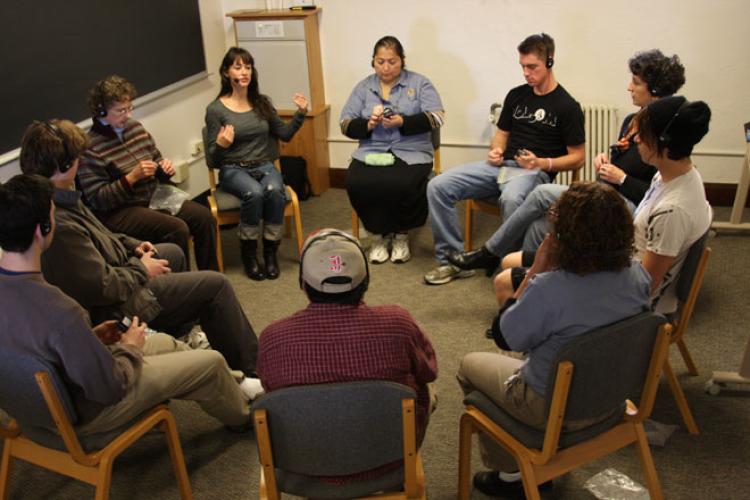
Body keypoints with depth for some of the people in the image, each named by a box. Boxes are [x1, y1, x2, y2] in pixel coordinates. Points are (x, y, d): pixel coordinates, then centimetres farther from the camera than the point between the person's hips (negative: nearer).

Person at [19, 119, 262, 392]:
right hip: (114, 309, -11)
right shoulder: (59, 226, -36)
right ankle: (249, 371, 8)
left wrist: (131, 245, 6)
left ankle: (181, 335, 45)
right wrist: (141, 269, -14)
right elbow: (103, 288, -31)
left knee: (173, 252, 31)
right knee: (216, 285, -6)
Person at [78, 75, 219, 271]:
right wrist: (132, 177, -24)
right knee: (177, 229, -27)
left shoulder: (135, 127, 6)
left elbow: (156, 158, 22)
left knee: (203, 216, -10)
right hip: (119, 211, -7)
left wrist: (165, 167, -2)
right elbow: (97, 200, -18)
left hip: (153, 197, 7)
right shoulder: (90, 147, -15)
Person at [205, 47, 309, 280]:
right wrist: (221, 145, -26)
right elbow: (213, 157, -3)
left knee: (274, 190, -32)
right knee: (254, 193, -35)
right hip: (233, 169, -3)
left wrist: (300, 114, 0)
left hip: (264, 165, 3)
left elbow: (284, 134, 15)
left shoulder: (262, 102, 8)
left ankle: (270, 251, -16)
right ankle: (248, 253, -16)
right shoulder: (215, 109, -4)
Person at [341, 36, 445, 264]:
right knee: (357, 183, -29)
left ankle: (401, 235, -5)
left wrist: (402, 122, -19)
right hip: (371, 151, 3)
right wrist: (368, 124, -13)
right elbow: (346, 125, 9)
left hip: (411, 152, -2)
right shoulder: (363, 87, 14)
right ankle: (378, 235, -4)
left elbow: (436, 118, -4)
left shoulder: (419, 83, 7)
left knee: (401, 184, -34)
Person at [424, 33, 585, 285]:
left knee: (511, 198, -43)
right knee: (438, 186, -14)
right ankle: (451, 258, -11)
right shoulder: (516, 95, 16)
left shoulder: (567, 106, -1)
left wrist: (541, 163, -16)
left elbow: (577, 158, -1)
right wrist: (495, 151, 2)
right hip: (501, 166, 6)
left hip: (535, 172, -6)